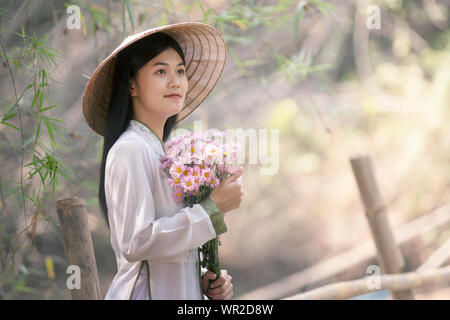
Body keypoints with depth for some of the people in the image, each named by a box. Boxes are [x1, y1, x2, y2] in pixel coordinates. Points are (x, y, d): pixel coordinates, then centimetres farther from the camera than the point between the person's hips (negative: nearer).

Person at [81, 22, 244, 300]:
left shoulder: (159, 151, 12)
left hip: (180, 292, 8)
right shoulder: (130, 150, -15)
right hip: (146, 291, -8)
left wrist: (205, 281, 1)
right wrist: (213, 207, -19)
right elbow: (135, 242, -24)